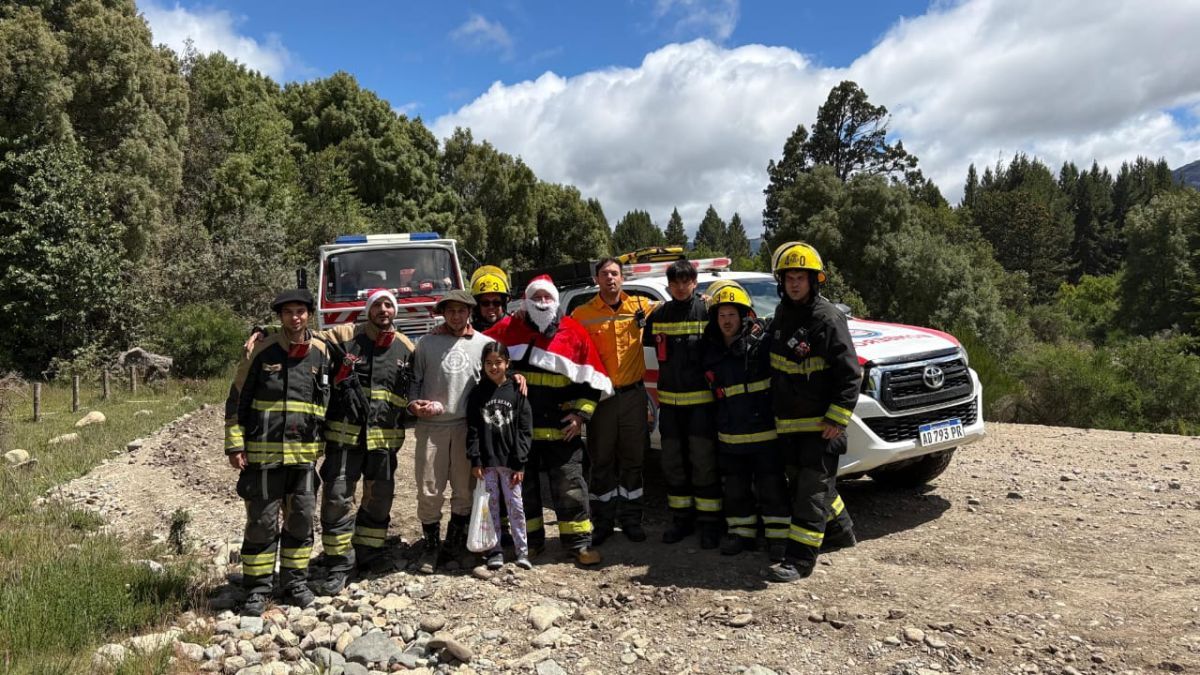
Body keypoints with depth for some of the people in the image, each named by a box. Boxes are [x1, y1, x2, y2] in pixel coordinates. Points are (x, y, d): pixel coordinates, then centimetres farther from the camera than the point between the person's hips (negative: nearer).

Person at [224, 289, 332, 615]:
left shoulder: (321, 352, 5)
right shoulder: (263, 351, -3)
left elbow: (328, 400, 16)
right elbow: (236, 400, 0)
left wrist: (323, 444, 14)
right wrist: (234, 446, -5)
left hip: (304, 454, 3)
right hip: (263, 453, -3)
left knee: (301, 520, 9)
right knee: (262, 522, 2)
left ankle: (295, 583, 24)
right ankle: (257, 589, 15)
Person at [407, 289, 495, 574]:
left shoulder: (484, 343, 6)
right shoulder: (427, 343, 7)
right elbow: (414, 380, 10)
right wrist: (414, 404, -6)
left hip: (468, 425, 0)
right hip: (431, 425, 0)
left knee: (465, 489, 8)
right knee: (429, 490, 2)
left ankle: (454, 545, 25)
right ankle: (431, 546, 18)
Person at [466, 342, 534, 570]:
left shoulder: (516, 391, -1)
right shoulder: (477, 393, 3)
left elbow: (525, 429, -2)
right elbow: (472, 429, 2)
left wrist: (520, 463, -6)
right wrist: (475, 460, -5)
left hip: (510, 460, -1)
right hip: (486, 460, 1)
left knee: (515, 504, 3)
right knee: (491, 505, 7)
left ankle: (522, 550, 14)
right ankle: (495, 551, 17)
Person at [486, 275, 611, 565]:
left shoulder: (574, 332, -1)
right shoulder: (508, 329, 0)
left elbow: (592, 379, 3)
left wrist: (581, 413, -4)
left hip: (561, 428, -1)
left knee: (569, 485, 3)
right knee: (523, 484, 13)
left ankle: (579, 541, 14)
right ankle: (530, 538, 28)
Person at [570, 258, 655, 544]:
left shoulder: (640, 306, 3)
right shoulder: (582, 313, -1)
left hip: (633, 394, 2)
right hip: (600, 396, -1)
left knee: (633, 460, 10)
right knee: (602, 461, 7)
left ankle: (630, 519, 24)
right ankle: (603, 522, 19)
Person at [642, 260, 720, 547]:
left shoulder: (708, 311, -4)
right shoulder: (658, 315, 9)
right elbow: (650, 350, 17)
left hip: (702, 400, -4)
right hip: (669, 401, 4)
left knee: (704, 461, -1)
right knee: (672, 462, 11)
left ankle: (709, 521, 11)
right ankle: (681, 517, 24)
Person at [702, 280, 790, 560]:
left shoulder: (762, 344, -10)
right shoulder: (713, 354, 7)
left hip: (766, 434, -5)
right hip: (730, 437, 5)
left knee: (772, 487, 3)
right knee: (735, 488, 16)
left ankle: (778, 536, 16)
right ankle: (741, 532, 31)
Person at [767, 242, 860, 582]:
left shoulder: (827, 317, -13)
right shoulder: (781, 315, 11)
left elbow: (850, 372, -15)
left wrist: (837, 418, -19)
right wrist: (775, 410, 18)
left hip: (821, 423, -8)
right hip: (788, 423, 8)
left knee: (812, 487, -6)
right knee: (803, 482, 19)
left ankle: (800, 558, -3)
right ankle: (840, 531, 39)